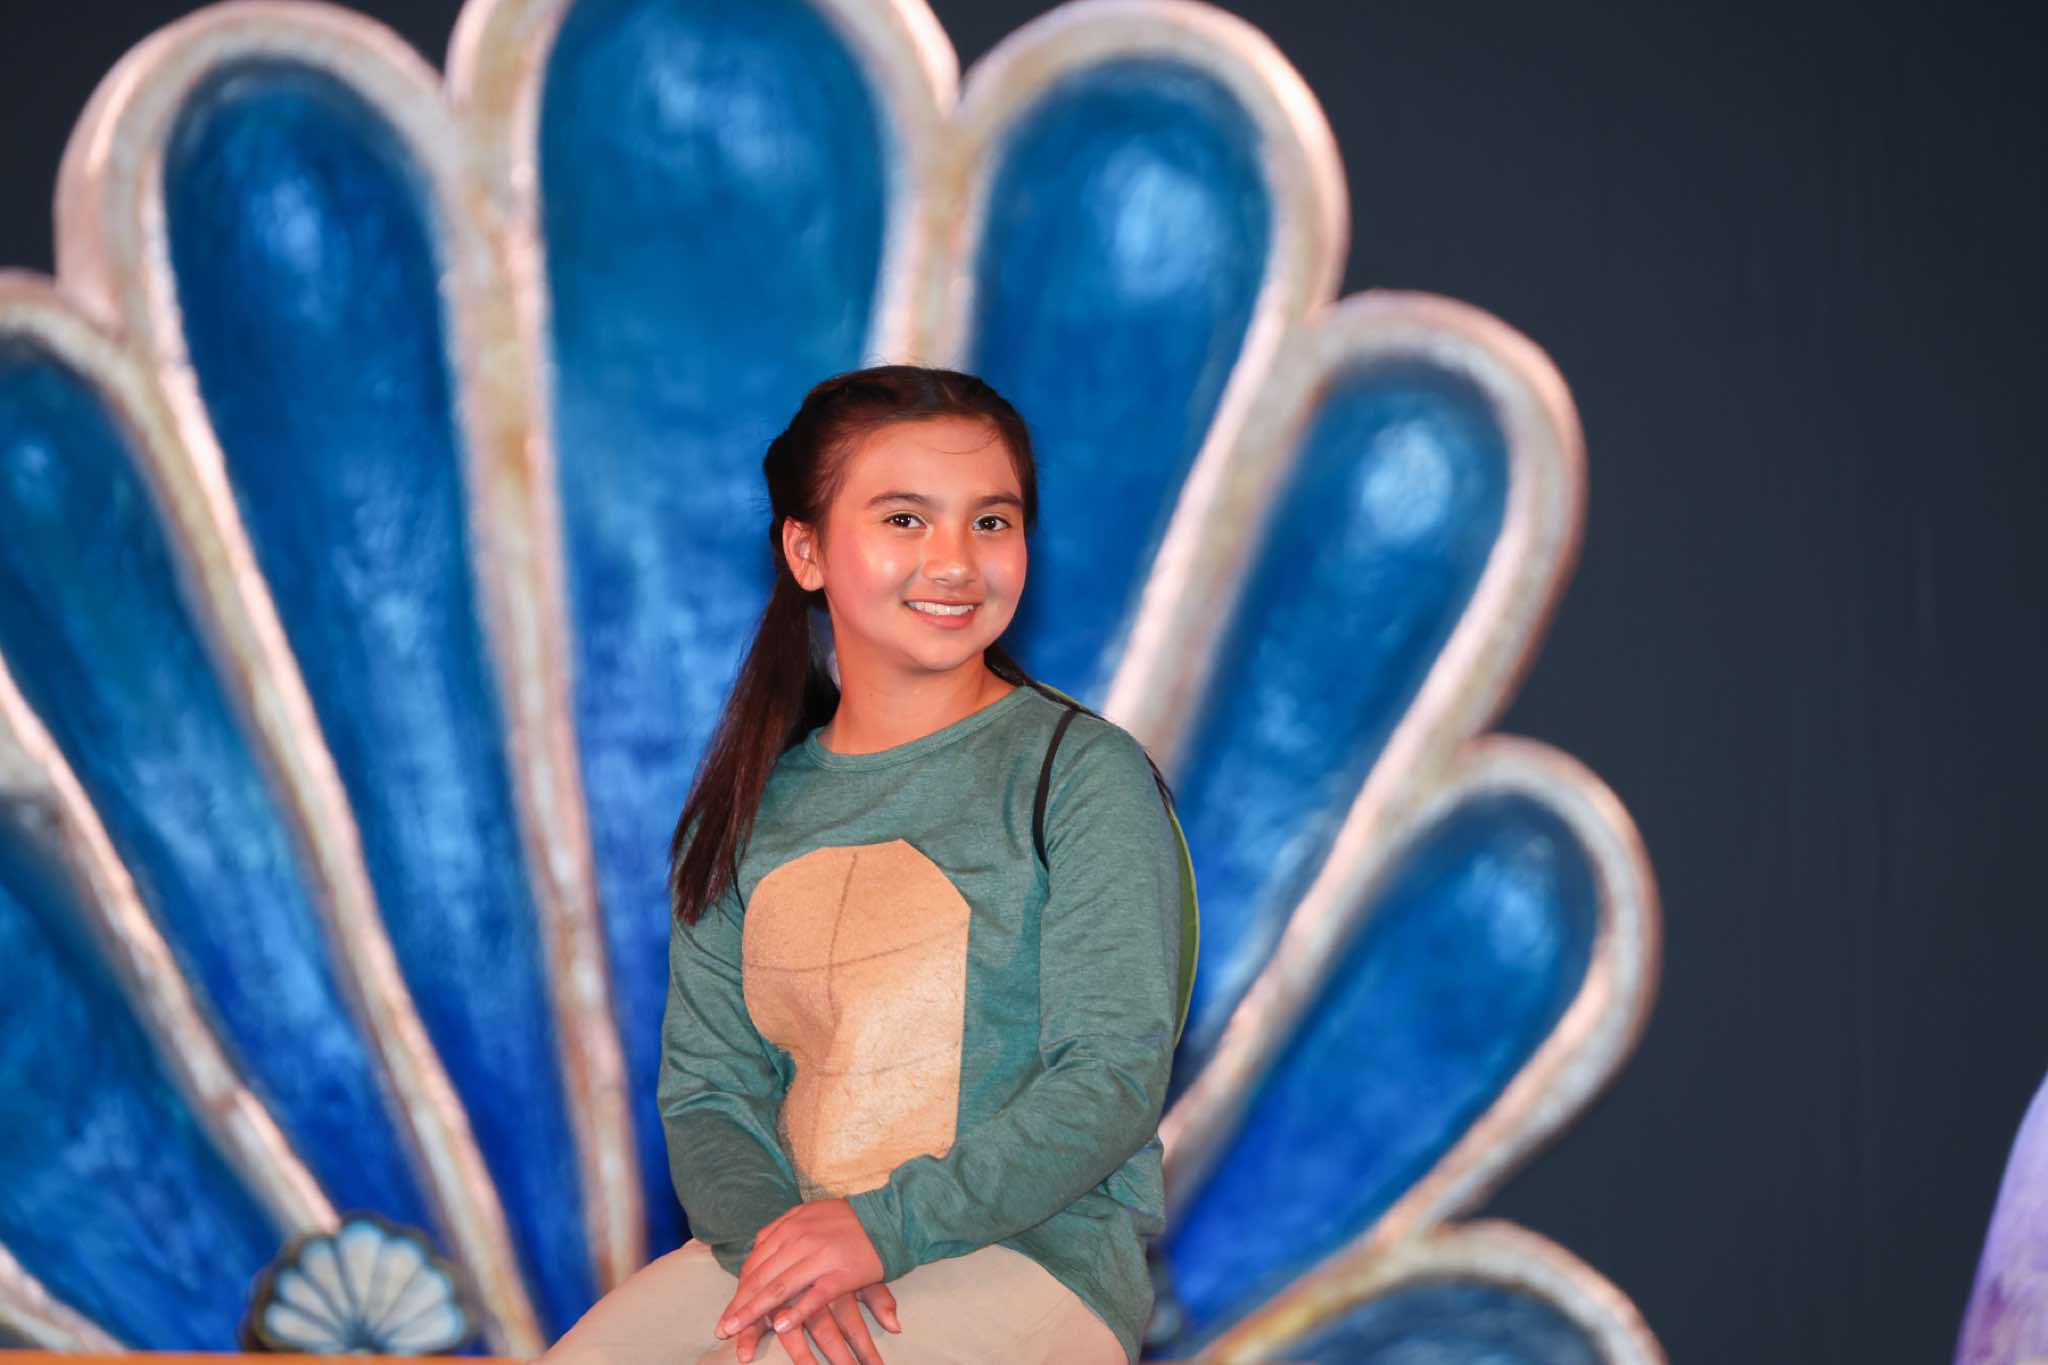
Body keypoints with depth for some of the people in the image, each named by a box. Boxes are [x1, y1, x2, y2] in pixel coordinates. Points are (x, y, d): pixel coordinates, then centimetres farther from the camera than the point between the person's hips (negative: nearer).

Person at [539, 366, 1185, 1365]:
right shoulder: (746, 812, 12)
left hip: (1032, 1254, -4)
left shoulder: (1083, 773, -1)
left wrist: (885, 1226, -19)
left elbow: (1113, 1077, -9)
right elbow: (708, 1091, 7)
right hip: (782, 1239, 4)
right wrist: (767, 1238, -15)